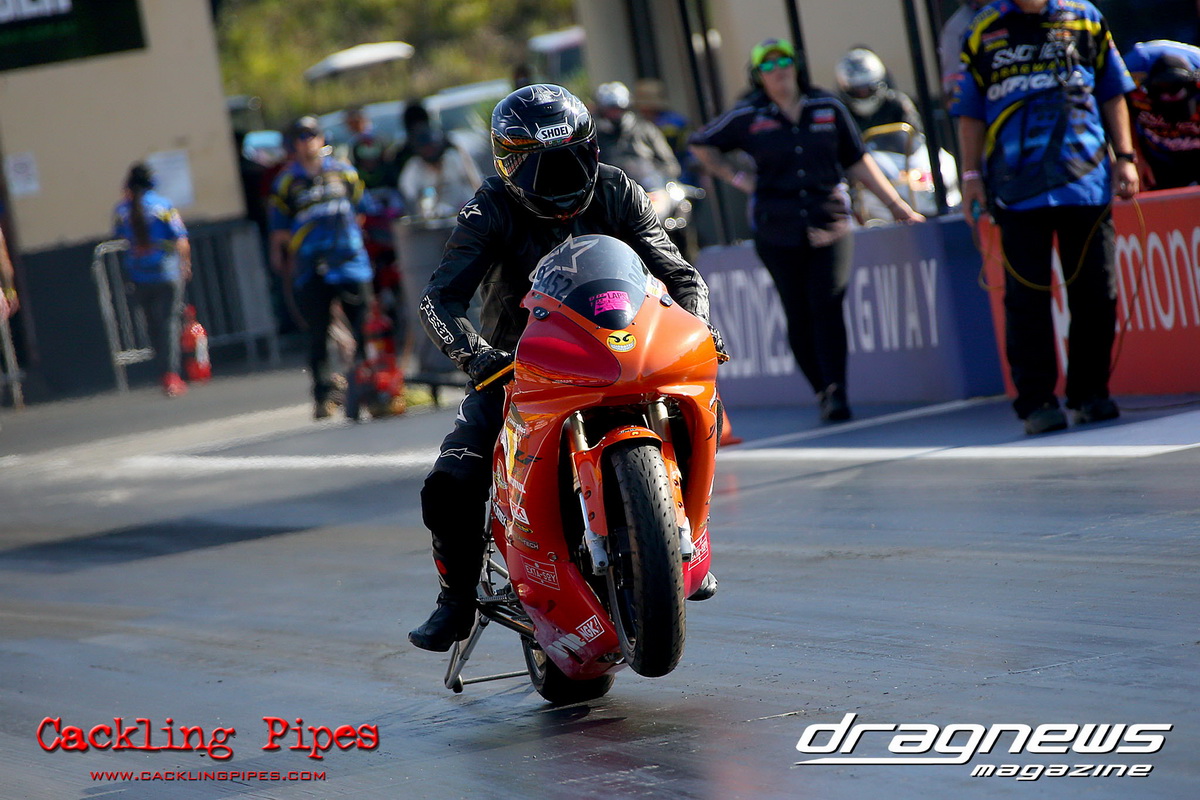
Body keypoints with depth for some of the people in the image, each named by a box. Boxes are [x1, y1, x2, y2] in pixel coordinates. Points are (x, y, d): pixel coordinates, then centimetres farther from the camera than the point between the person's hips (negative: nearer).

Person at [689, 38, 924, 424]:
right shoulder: (748, 117, 4)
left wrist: (895, 203, 14)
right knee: (798, 315, 1)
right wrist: (737, 178, 7)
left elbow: (858, 161, 15)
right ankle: (823, 392, 10)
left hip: (829, 222, 0)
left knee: (827, 306, -14)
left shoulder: (828, 108, 8)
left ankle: (836, 392, -19)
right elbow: (702, 145, 17)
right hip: (777, 230, 0)